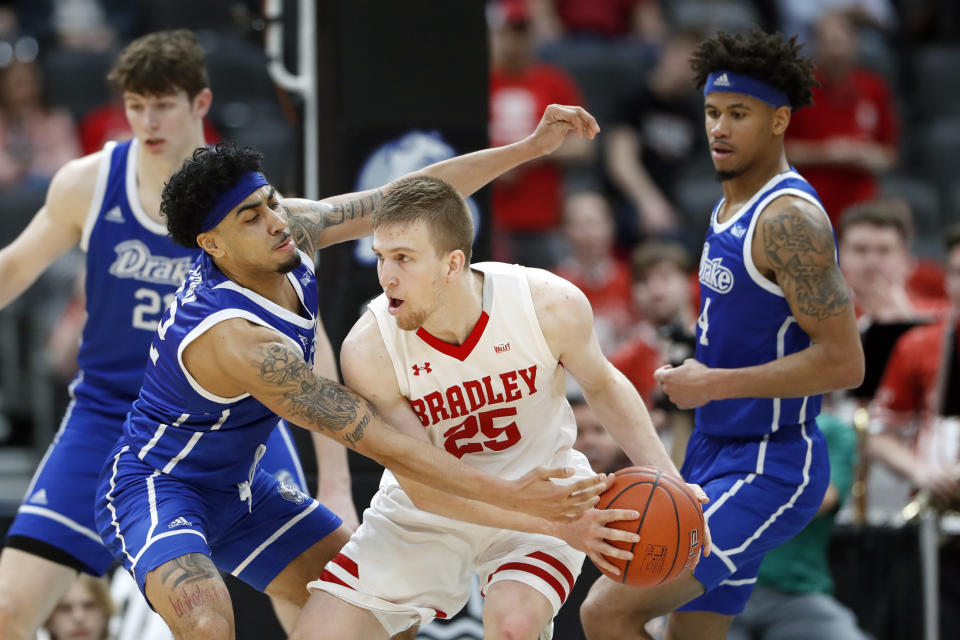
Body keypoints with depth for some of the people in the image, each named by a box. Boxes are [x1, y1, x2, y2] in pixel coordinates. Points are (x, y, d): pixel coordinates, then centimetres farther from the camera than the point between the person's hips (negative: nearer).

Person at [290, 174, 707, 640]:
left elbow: (602, 383, 0)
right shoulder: (367, 352, -26)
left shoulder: (551, 306, -24)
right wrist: (555, 526, -32)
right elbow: (426, 489, -23)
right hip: (424, 514, 1)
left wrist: (663, 475, -15)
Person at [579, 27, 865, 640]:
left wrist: (714, 384, -21)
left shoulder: (789, 219, -18)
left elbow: (844, 362, -24)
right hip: (715, 453, 10)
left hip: (765, 471, -10)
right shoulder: (731, 209, 13)